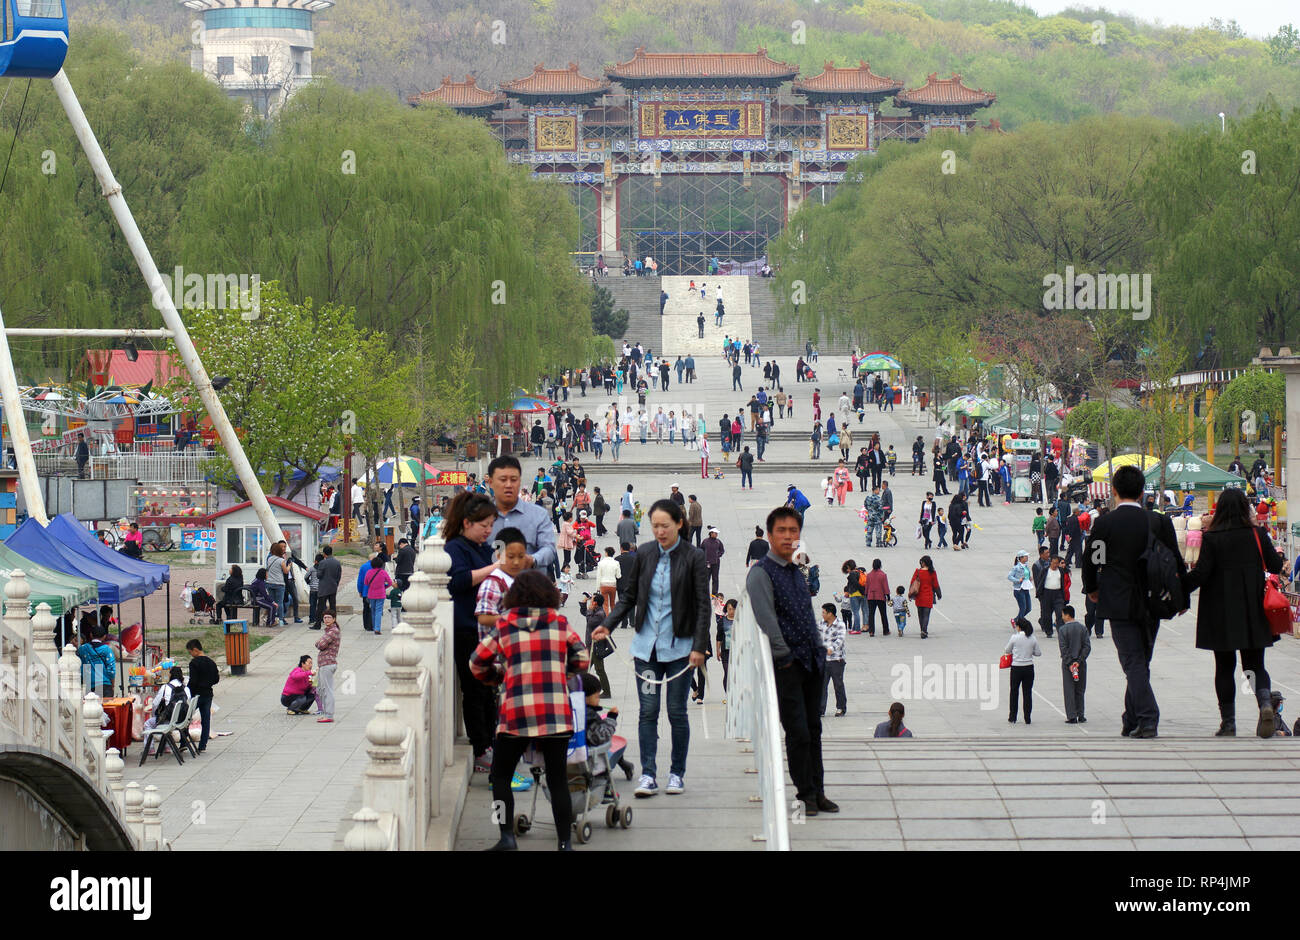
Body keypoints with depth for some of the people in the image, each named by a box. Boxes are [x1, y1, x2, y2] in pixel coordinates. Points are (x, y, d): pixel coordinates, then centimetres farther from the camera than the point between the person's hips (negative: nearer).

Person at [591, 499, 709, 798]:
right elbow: (629, 596, 13)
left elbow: (702, 605, -5)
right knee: (648, 710, -1)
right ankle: (648, 775, -1)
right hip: (646, 645, 3)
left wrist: (700, 647, -10)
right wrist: (607, 625, 1)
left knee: (676, 711, 2)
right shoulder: (644, 554, 5)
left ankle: (677, 773, 14)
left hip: (679, 647, -3)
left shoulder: (693, 557, -5)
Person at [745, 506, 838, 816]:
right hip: (787, 663, -7)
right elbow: (766, 619, -15)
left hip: (812, 662, 7)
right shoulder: (761, 573, -7)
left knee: (813, 729, 9)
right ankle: (806, 794, 2)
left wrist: (819, 649, 15)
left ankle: (817, 792, 15)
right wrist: (785, 656, -16)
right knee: (798, 732, -7)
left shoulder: (797, 574, 17)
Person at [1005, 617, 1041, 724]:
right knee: (1027, 693, 8)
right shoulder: (1032, 639, -3)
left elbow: (1007, 650, 1)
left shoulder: (1014, 637, -11)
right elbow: (1038, 653, 4)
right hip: (1029, 668, 2)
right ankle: (1027, 719, 8)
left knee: (1014, 692, 12)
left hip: (1016, 668, -2)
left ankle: (1012, 717, 18)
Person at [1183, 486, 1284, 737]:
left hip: (1221, 615, -2)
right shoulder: (1258, 535, -3)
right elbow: (1275, 566, 2)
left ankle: (1228, 722, 7)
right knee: (1255, 664, 8)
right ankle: (1265, 702, -21)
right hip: (1253, 613, 2)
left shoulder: (1211, 538, -9)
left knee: (1224, 667, 8)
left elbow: (1201, 573, -14)